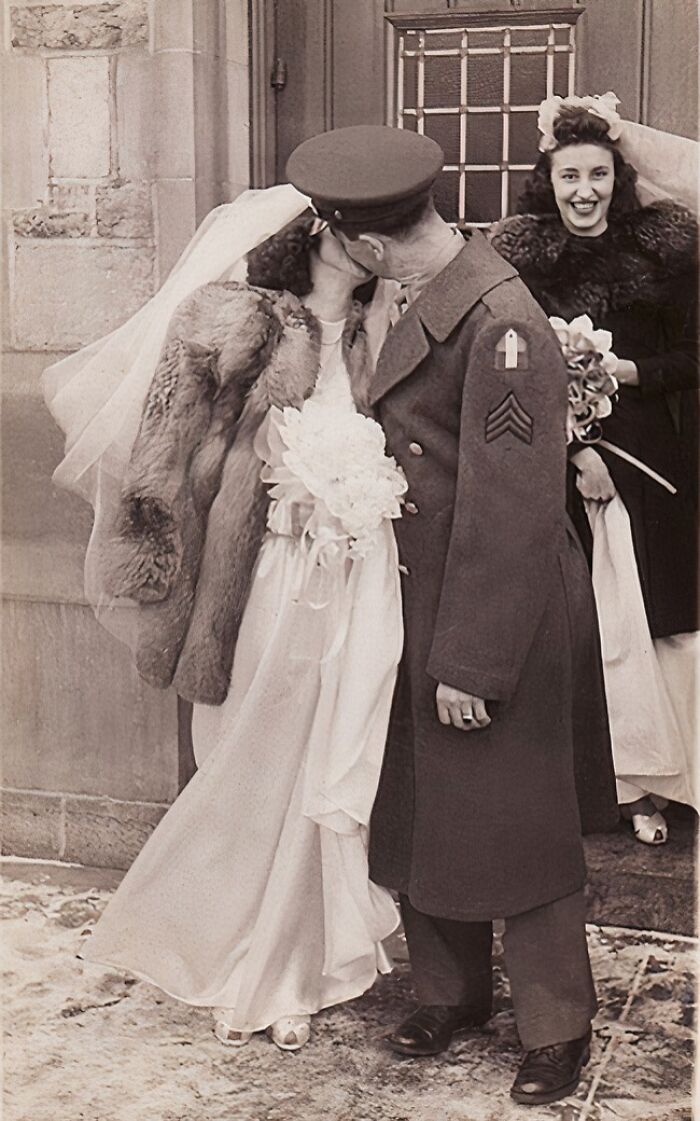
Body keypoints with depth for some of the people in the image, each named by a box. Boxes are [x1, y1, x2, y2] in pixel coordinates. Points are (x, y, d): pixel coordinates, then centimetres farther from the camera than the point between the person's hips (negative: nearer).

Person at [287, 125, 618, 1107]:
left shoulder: (502, 324, -25)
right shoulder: (424, 296, 2)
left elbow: (508, 514, -24)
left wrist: (470, 663, -20)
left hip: (501, 614, -8)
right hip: (421, 596, 8)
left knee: (512, 823, 5)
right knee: (421, 812, 17)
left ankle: (559, 1027, 25)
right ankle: (450, 991, 37)